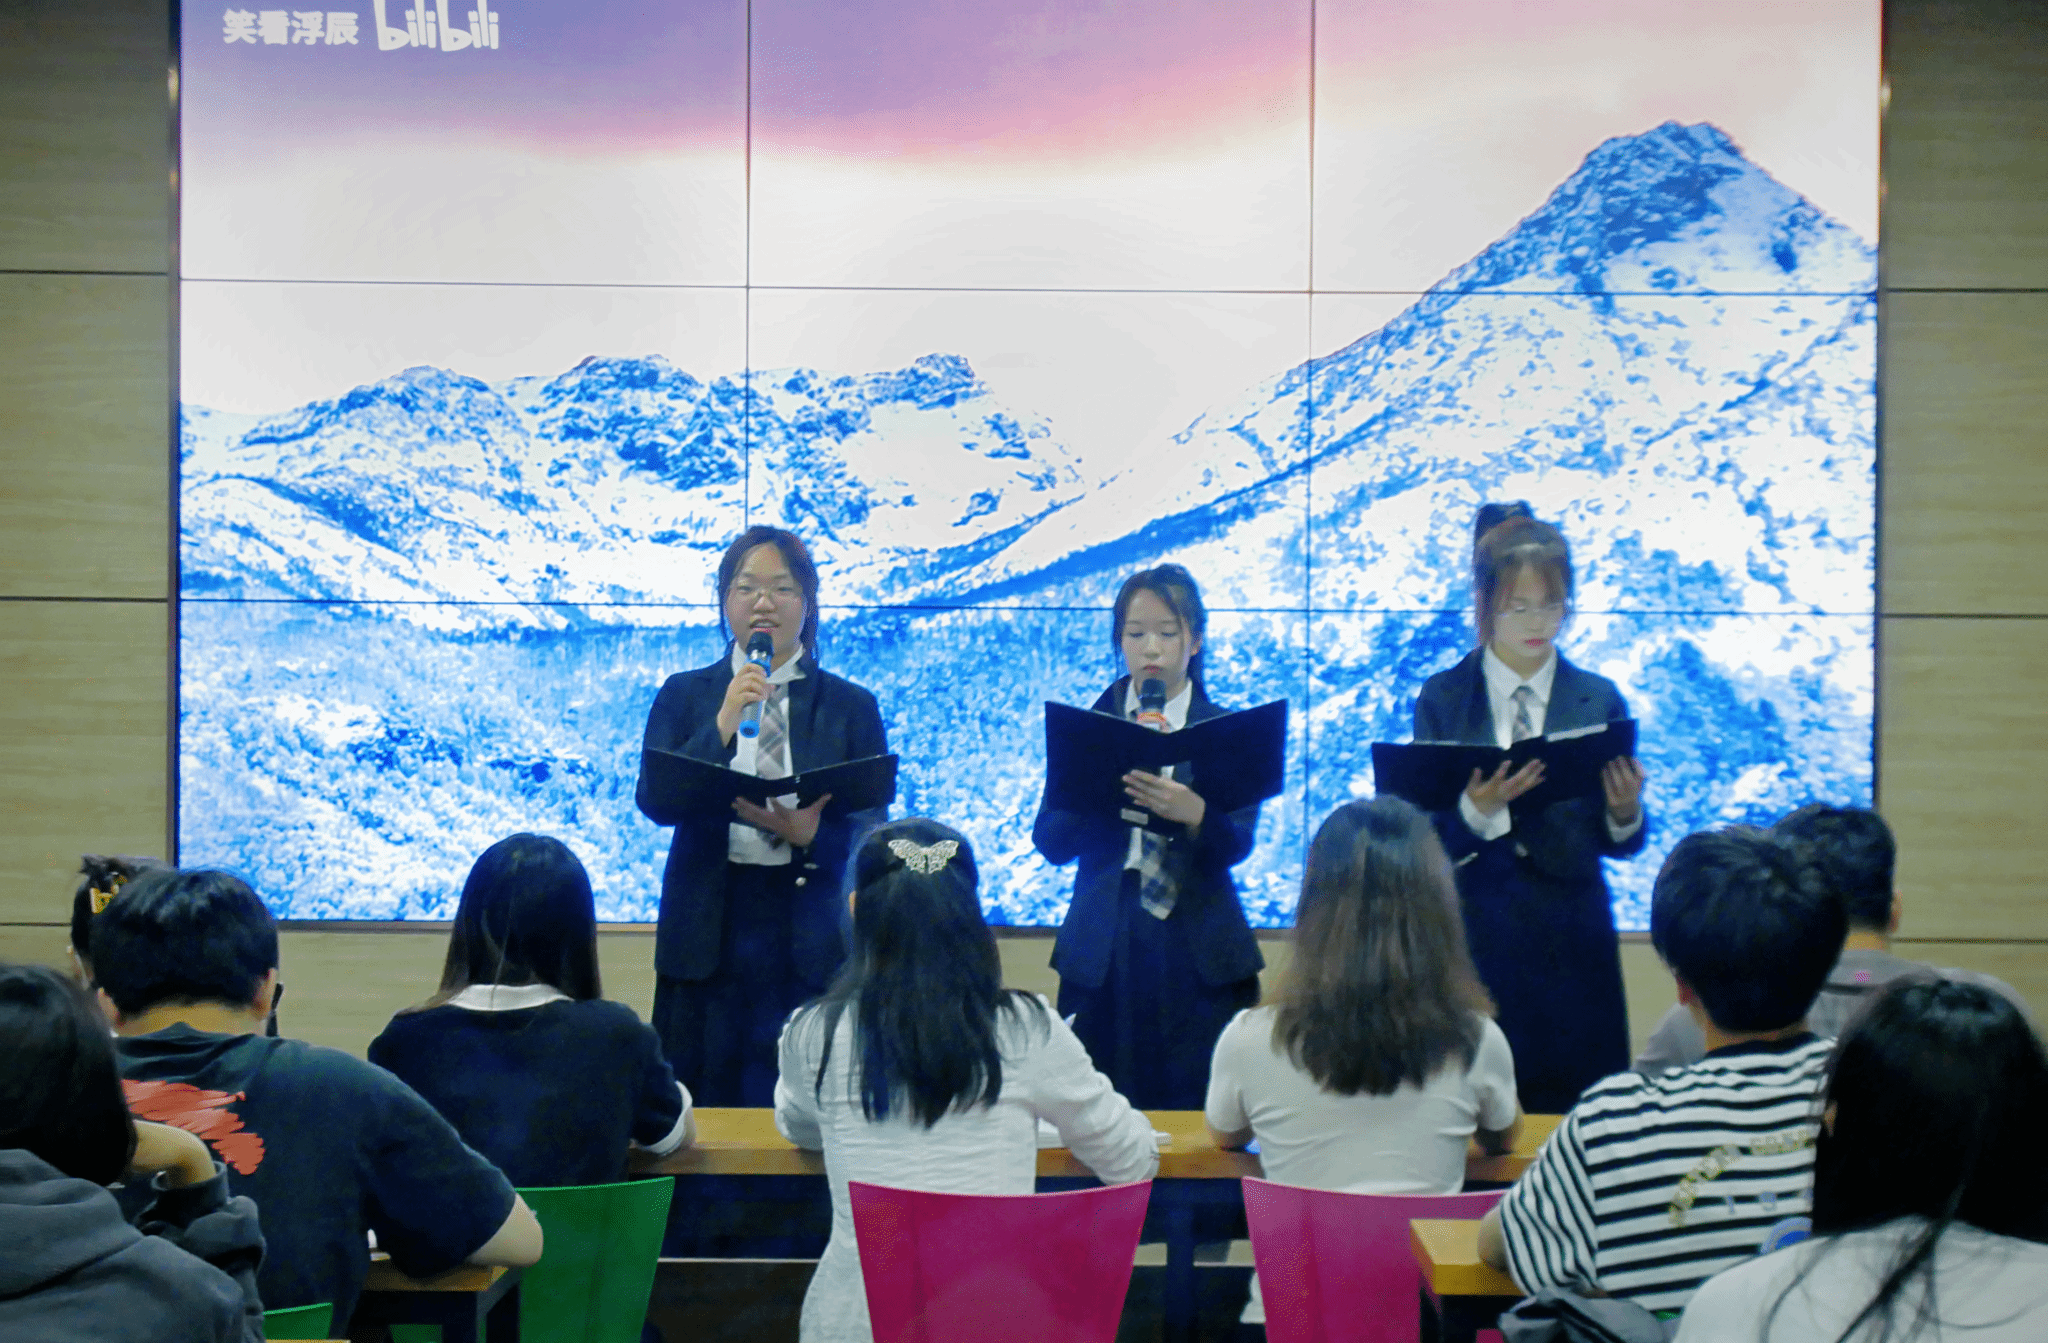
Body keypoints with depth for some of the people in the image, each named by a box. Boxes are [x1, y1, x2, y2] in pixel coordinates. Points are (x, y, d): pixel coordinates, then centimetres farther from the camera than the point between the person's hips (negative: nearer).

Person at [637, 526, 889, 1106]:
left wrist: (810, 832, -19)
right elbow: (654, 801, -4)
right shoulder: (685, 696, 9)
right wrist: (723, 724, -16)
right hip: (707, 928, 1)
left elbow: (872, 831, 2)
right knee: (702, 1112, 3)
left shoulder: (849, 706, 6)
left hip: (810, 939, 0)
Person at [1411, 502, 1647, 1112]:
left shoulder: (1597, 700, 6)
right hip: (1472, 945, -1)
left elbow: (1617, 843, 5)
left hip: (1572, 947, 1)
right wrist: (1473, 810, -22)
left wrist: (1625, 813, -16)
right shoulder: (1442, 700, 3)